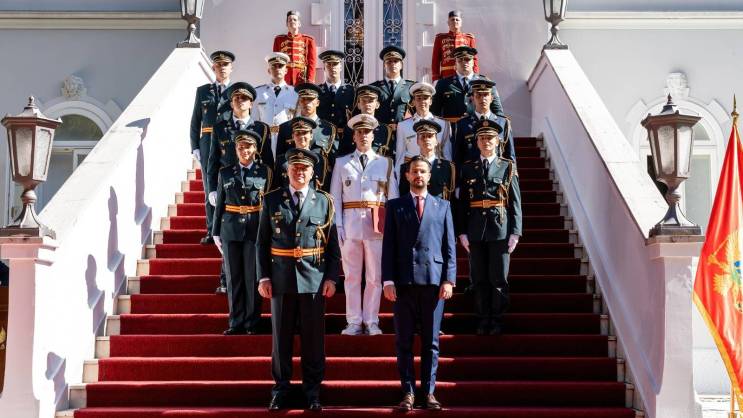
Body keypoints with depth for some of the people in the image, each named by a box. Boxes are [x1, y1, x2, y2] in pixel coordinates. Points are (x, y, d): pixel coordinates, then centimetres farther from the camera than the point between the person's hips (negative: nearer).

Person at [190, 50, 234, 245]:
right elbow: (195, 121, 11)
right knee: (210, 189, 4)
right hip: (208, 145, 2)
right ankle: (212, 231, 9)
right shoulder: (202, 91, 12)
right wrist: (195, 147, 2)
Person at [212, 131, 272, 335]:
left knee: (252, 278, -1)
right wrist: (216, 233, 8)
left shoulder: (265, 171, 4)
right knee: (233, 278, 4)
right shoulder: (225, 173, 10)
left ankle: (251, 323, 8)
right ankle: (236, 322, 11)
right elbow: (219, 205, 11)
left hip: (255, 230, -2)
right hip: (230, 230, 2)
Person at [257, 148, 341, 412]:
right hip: (281, 278, 0)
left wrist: (331, 278, -2)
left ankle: (312, 390, 15)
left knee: (313, 338, 4)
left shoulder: (324, 202, 5)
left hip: (314, 280, 0)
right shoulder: (272, 200, 6)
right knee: (281, 336, 6)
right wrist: (263, 277, -1)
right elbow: (262, 243, 6)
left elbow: (333, 245, 5)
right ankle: (280, 388, 16)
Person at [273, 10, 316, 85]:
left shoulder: (308, 40, 9)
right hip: (283, 81, 1)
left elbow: (312, 63, 4)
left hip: (302, 82, -1)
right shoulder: (279, 40, 12)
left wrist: (310, 81, -6)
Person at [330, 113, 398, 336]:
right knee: (351, 276, 3)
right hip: (350, 223, 0)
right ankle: (354, 322, 9)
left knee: (375, 276, 2)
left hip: (376, 224, 0)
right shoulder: (342, 163, 10)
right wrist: (338, 226, -3)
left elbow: (393, 197, 8)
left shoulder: (386, 163, 9)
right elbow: (335, 197, 7)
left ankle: (371, 321, 10)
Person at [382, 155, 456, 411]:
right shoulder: (395, 206, 11)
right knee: (404, 341, 2)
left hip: (434, 281, 0)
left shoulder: (442, 206, 13)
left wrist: (449, 279, -2)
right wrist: (388, 281, -4)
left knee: (431, 341, 4)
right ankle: (408, 392, 9)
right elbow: (388, 246, 5)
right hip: (403, 282, 0)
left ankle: (429, 392, 10)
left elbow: (450, 246, 8)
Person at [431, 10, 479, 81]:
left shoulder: (469, 38, 13)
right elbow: (435, 60, 10)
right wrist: (436, 79, 1)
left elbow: (474, 59, 11)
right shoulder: (440, 38, 12)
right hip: (446, 77, 0)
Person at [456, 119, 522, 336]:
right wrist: (462, 232, 1)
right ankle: (482, 321, 14)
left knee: (499, 278, 2)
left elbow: (515, 203, 2)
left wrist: (515, 233, -5)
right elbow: (462, 203, 8)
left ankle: (497, 321, 12)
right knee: (479, 279, 6)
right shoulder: (468, 168, 9)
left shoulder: (508, 167, 4)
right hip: (476, 231, 2)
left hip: (500, 230, -2)